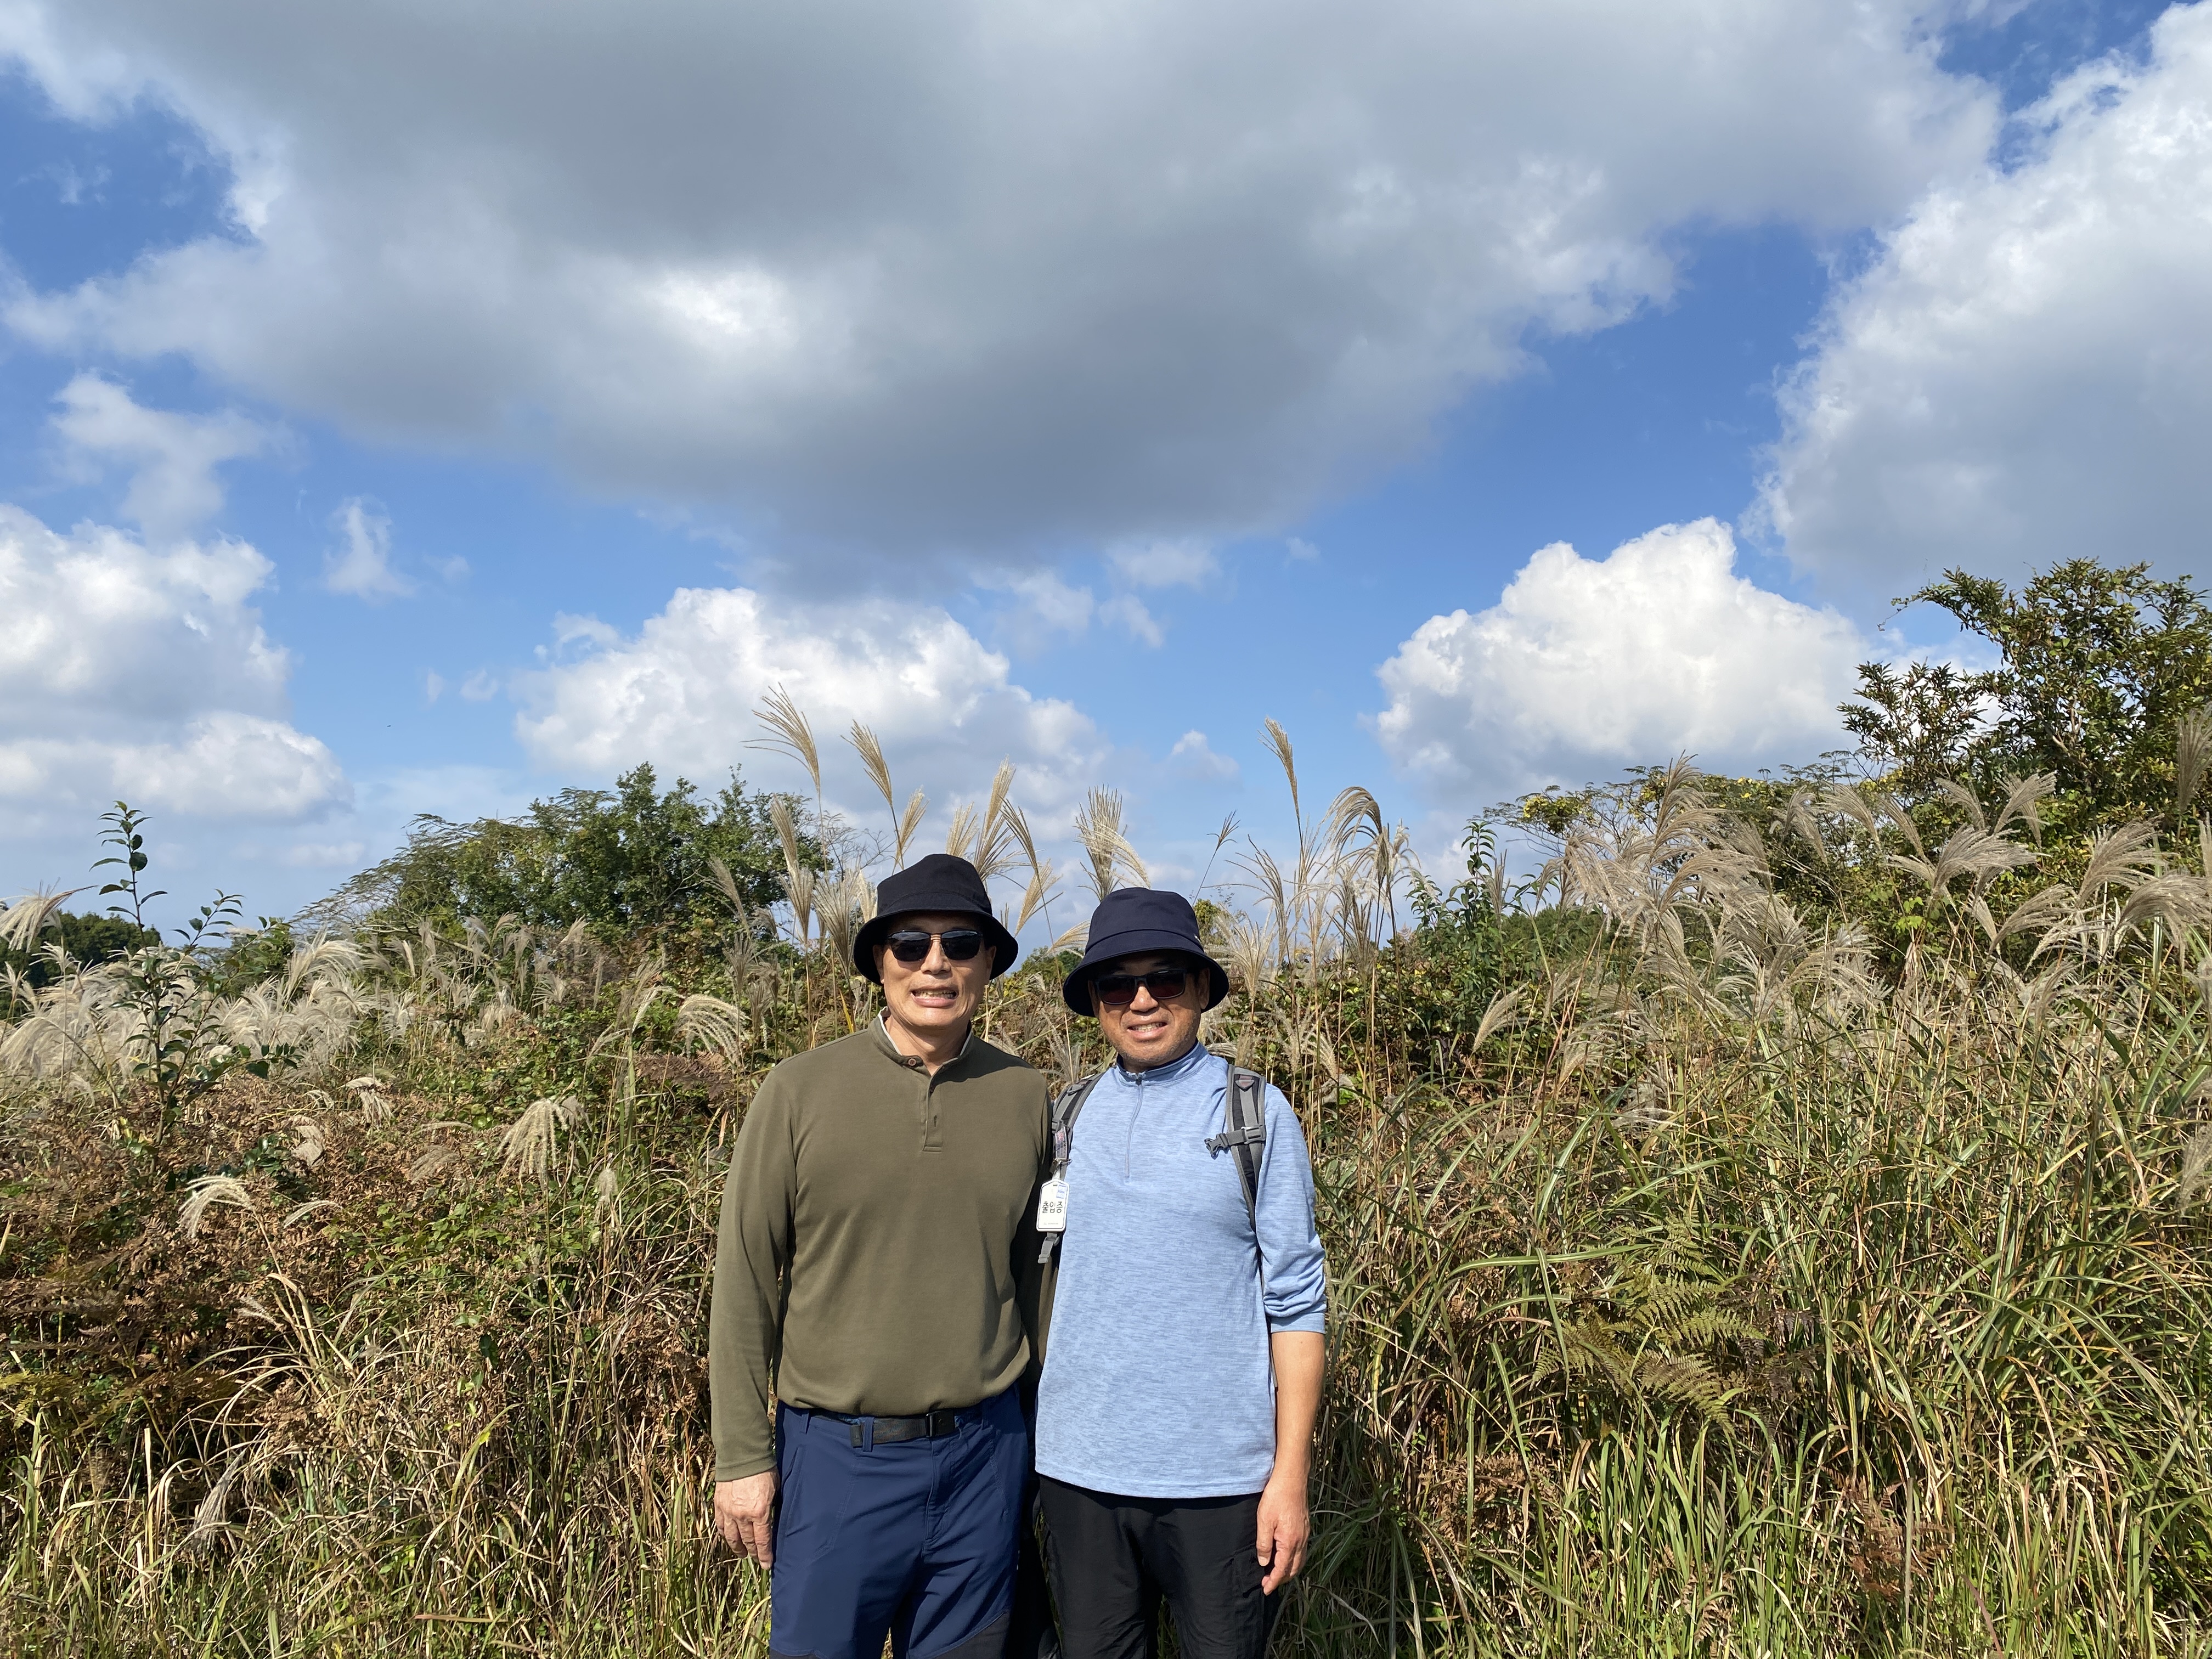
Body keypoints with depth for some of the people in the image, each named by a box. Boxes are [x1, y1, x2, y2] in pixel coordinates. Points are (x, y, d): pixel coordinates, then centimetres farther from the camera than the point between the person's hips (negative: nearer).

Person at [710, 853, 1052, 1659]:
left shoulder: (1027, 1097, 0)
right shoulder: (801, 1090, -7)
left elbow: (1036, 1270, 9)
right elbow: (744, 1281, -3)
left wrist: (1048, 1438, 11)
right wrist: (741, 1457, -4)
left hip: (985, 1454, 2)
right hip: (838, 1454, -2)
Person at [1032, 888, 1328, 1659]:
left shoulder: (1258, 1114, -3)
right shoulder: (1067, 1119, 5)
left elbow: (1295, 1303, -4)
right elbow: (1039, 1278, 10)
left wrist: (1290, 1477, -8)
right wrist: (1024, 1441, 5)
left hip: (1218, 1476, -3)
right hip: (1079, 1472, 3)